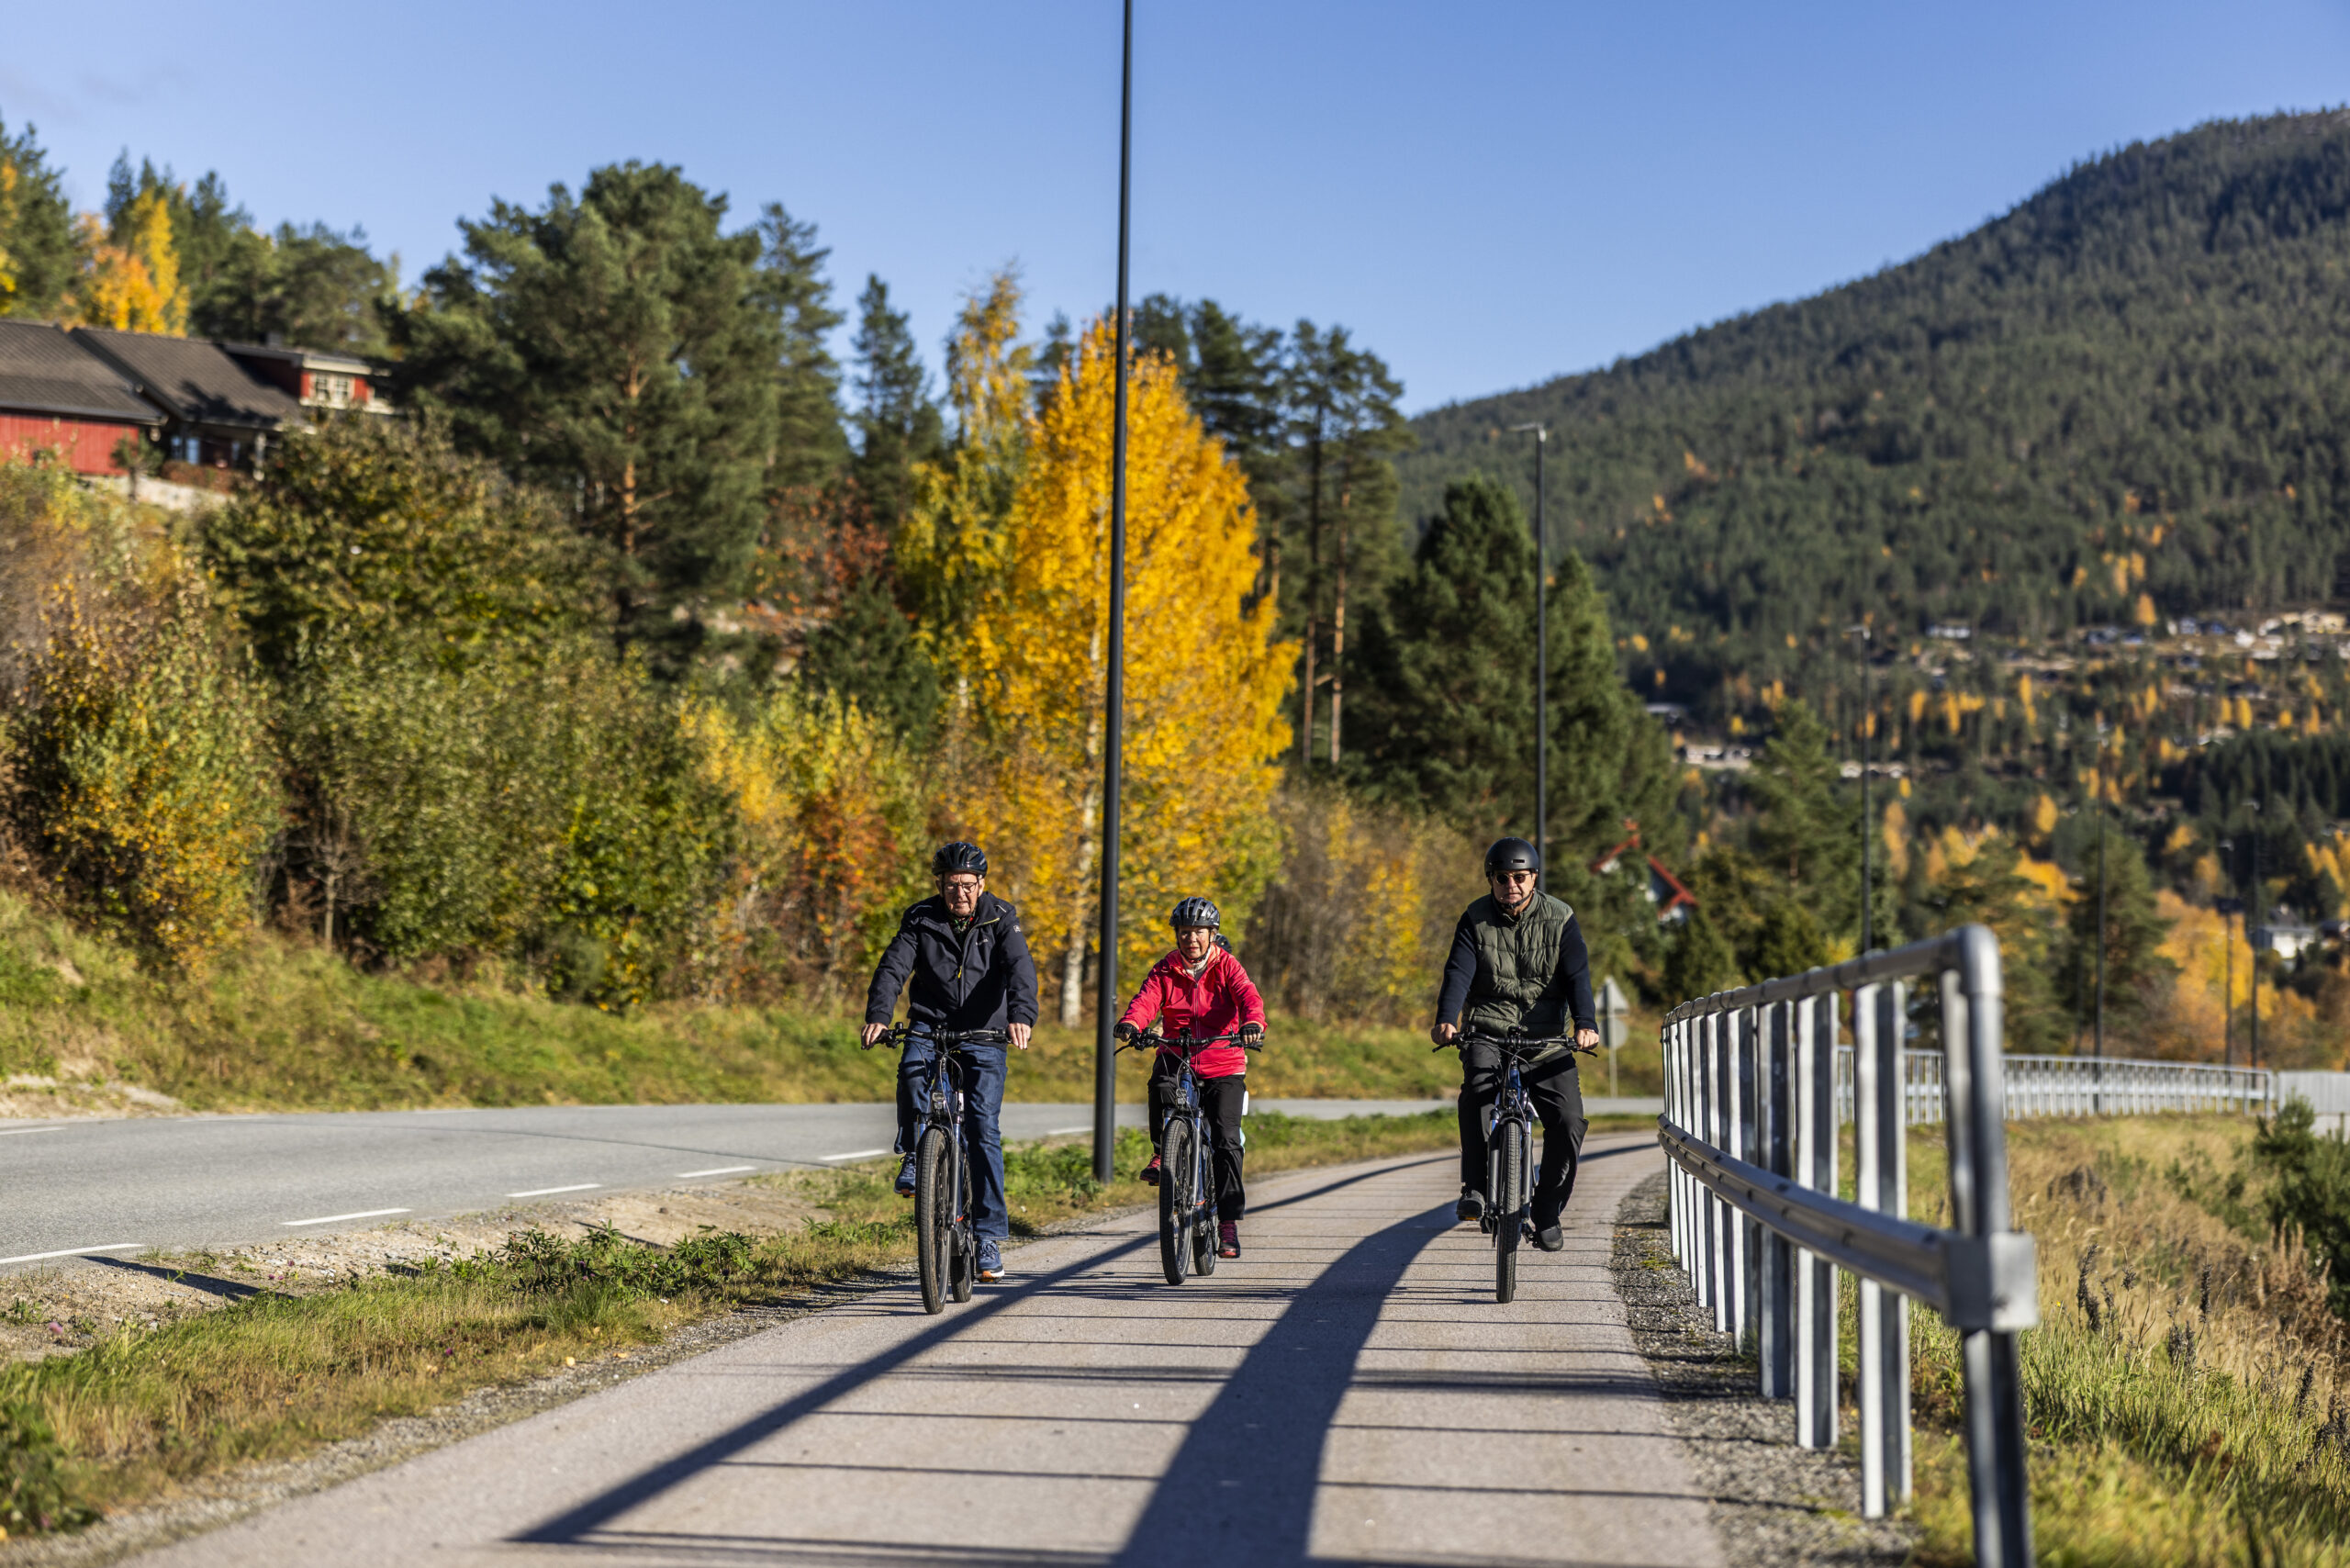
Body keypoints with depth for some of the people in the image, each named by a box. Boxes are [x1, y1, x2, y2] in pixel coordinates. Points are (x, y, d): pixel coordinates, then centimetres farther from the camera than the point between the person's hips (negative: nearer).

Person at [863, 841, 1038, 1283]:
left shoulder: (1000, 920, -4)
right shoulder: (920, 920, -2)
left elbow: (1020, 969, -20)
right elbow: (893, 967, -14)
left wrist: (1021, 1015, -40)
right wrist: (878, 1016, -33)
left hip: (985, 1032, -1)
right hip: (931, 1024, 1)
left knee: (983, 1127, -10)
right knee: (912, 1068, -33)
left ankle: (989, 1235, -4)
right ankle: (914, 1153, -8)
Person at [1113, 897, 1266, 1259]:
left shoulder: (1226, 966, 0)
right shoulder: (1165, 971, 4)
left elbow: (1248, 997, -17)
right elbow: (1146, 1000, -12)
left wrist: (1253, 1023, -39)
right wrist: (1130, 1024, -35)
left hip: (1223, 1067, -1)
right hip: (1179, 1057, 1)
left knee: (1225, 1139, -12)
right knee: (1161, 1075, -34)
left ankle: (1228, 1221, -3)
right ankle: (1161, 1151, -14)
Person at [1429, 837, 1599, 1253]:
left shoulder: (1560, 919, 1)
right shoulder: (1476, 919, 1)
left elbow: (1577, 975, -9)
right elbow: (1459, 973, -11)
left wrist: (1586, 1023, -28)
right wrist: (1446, 1019, -30)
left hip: (1545, 1036, 1)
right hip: (1487, 1031, -1)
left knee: (1569, 1119, -15)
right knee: (1477, 1086, -34)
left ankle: (1548, 1211, 5)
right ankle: (1474, 1188, -25)